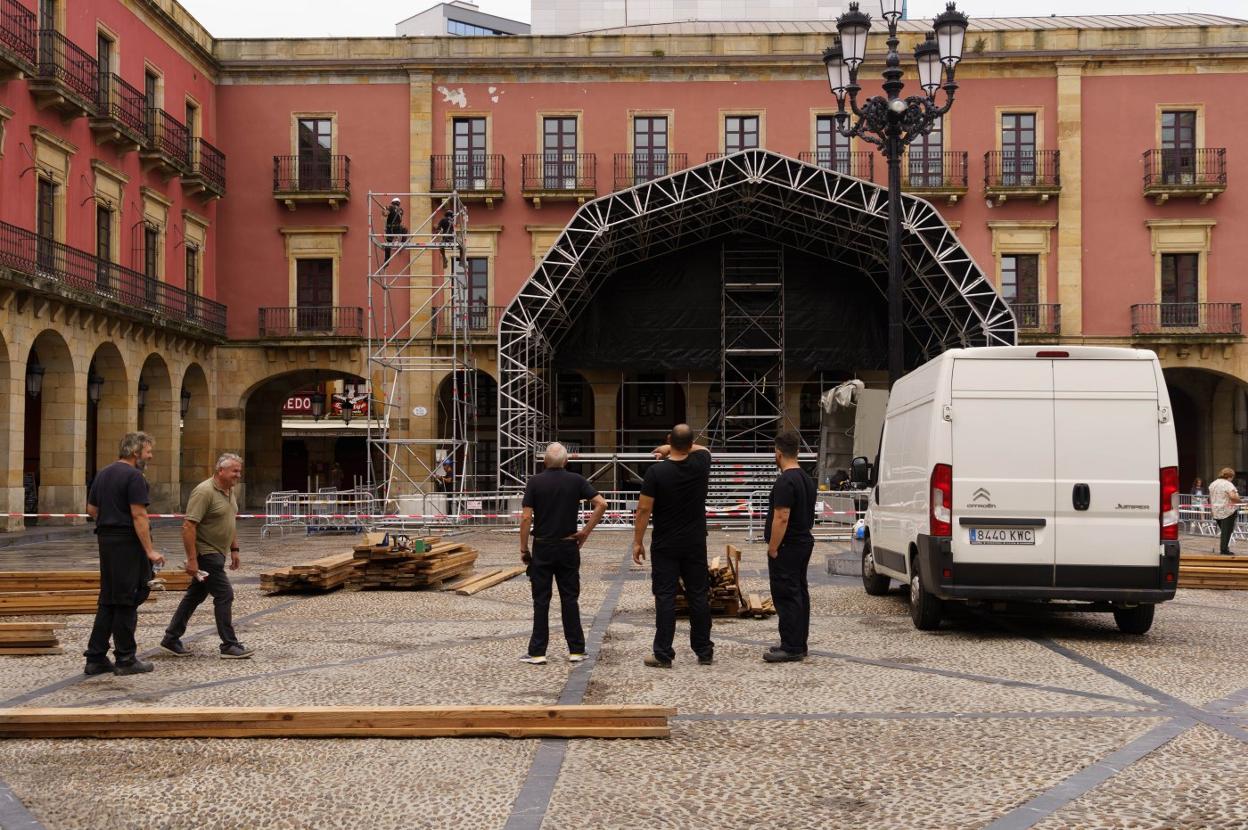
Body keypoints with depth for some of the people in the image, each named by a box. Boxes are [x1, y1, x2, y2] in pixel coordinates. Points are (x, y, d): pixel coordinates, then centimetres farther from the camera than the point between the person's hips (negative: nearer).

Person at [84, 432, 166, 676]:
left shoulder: (103, 474, 14)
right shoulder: (134, 476, -14)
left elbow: (91, 509, 18)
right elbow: (139, 515, -19)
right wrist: (150, 550, -19)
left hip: (105, 539, 8)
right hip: (128, 543, -8)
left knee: (108, 601, 13)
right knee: (127, 601, -1)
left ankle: (96, 657, 14)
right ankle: (126, 659, 5)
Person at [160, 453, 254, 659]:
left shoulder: (229, 492, 11)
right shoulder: (204, 492, -19)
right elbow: (188, 526, -23)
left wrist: (234, 550, 18)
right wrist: (191, 559, -26)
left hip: (217, 554, 10)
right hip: (205, 554, -10)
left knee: (195, 595, 14)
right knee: (224, 595, -9)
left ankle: (171, 639, 23)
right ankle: (229, 646, -3)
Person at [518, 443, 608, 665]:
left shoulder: (535, 482, -4)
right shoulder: (576, 481, 0)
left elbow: (526, 517, -9)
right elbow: (601, 504, -10)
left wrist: (523, 549, -2)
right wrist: (586, 531, -3)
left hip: (542, 548, -1)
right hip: (568, 547, 1)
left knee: (541, 600, 3)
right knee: (570, 599, 7)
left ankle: (537, 652, 4)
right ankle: (576, 650, 8)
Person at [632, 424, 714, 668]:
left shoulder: (656, 472, -12)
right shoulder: (700, 463, -3)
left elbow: (644, 509, -11)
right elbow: (702, 448, 23)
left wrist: (637, 542, -2)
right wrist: (671, 449, 21)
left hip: (665, 546, -3)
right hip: (695, 545, 3)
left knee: (665, 597, 0)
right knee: (699, 596, 10)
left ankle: (663, 655, 1)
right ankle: (704, 652, 17)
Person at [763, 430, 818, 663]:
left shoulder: (785, 482, -19)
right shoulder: (807, 479, 13)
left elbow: (781, 518, -24)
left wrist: (773, 549, -18)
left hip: (787, 547, -10)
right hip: (803, 543, 10)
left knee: (786, 597, -8)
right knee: (799, 593, 13)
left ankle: (791, 648, -8)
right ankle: (798, 644, 19)